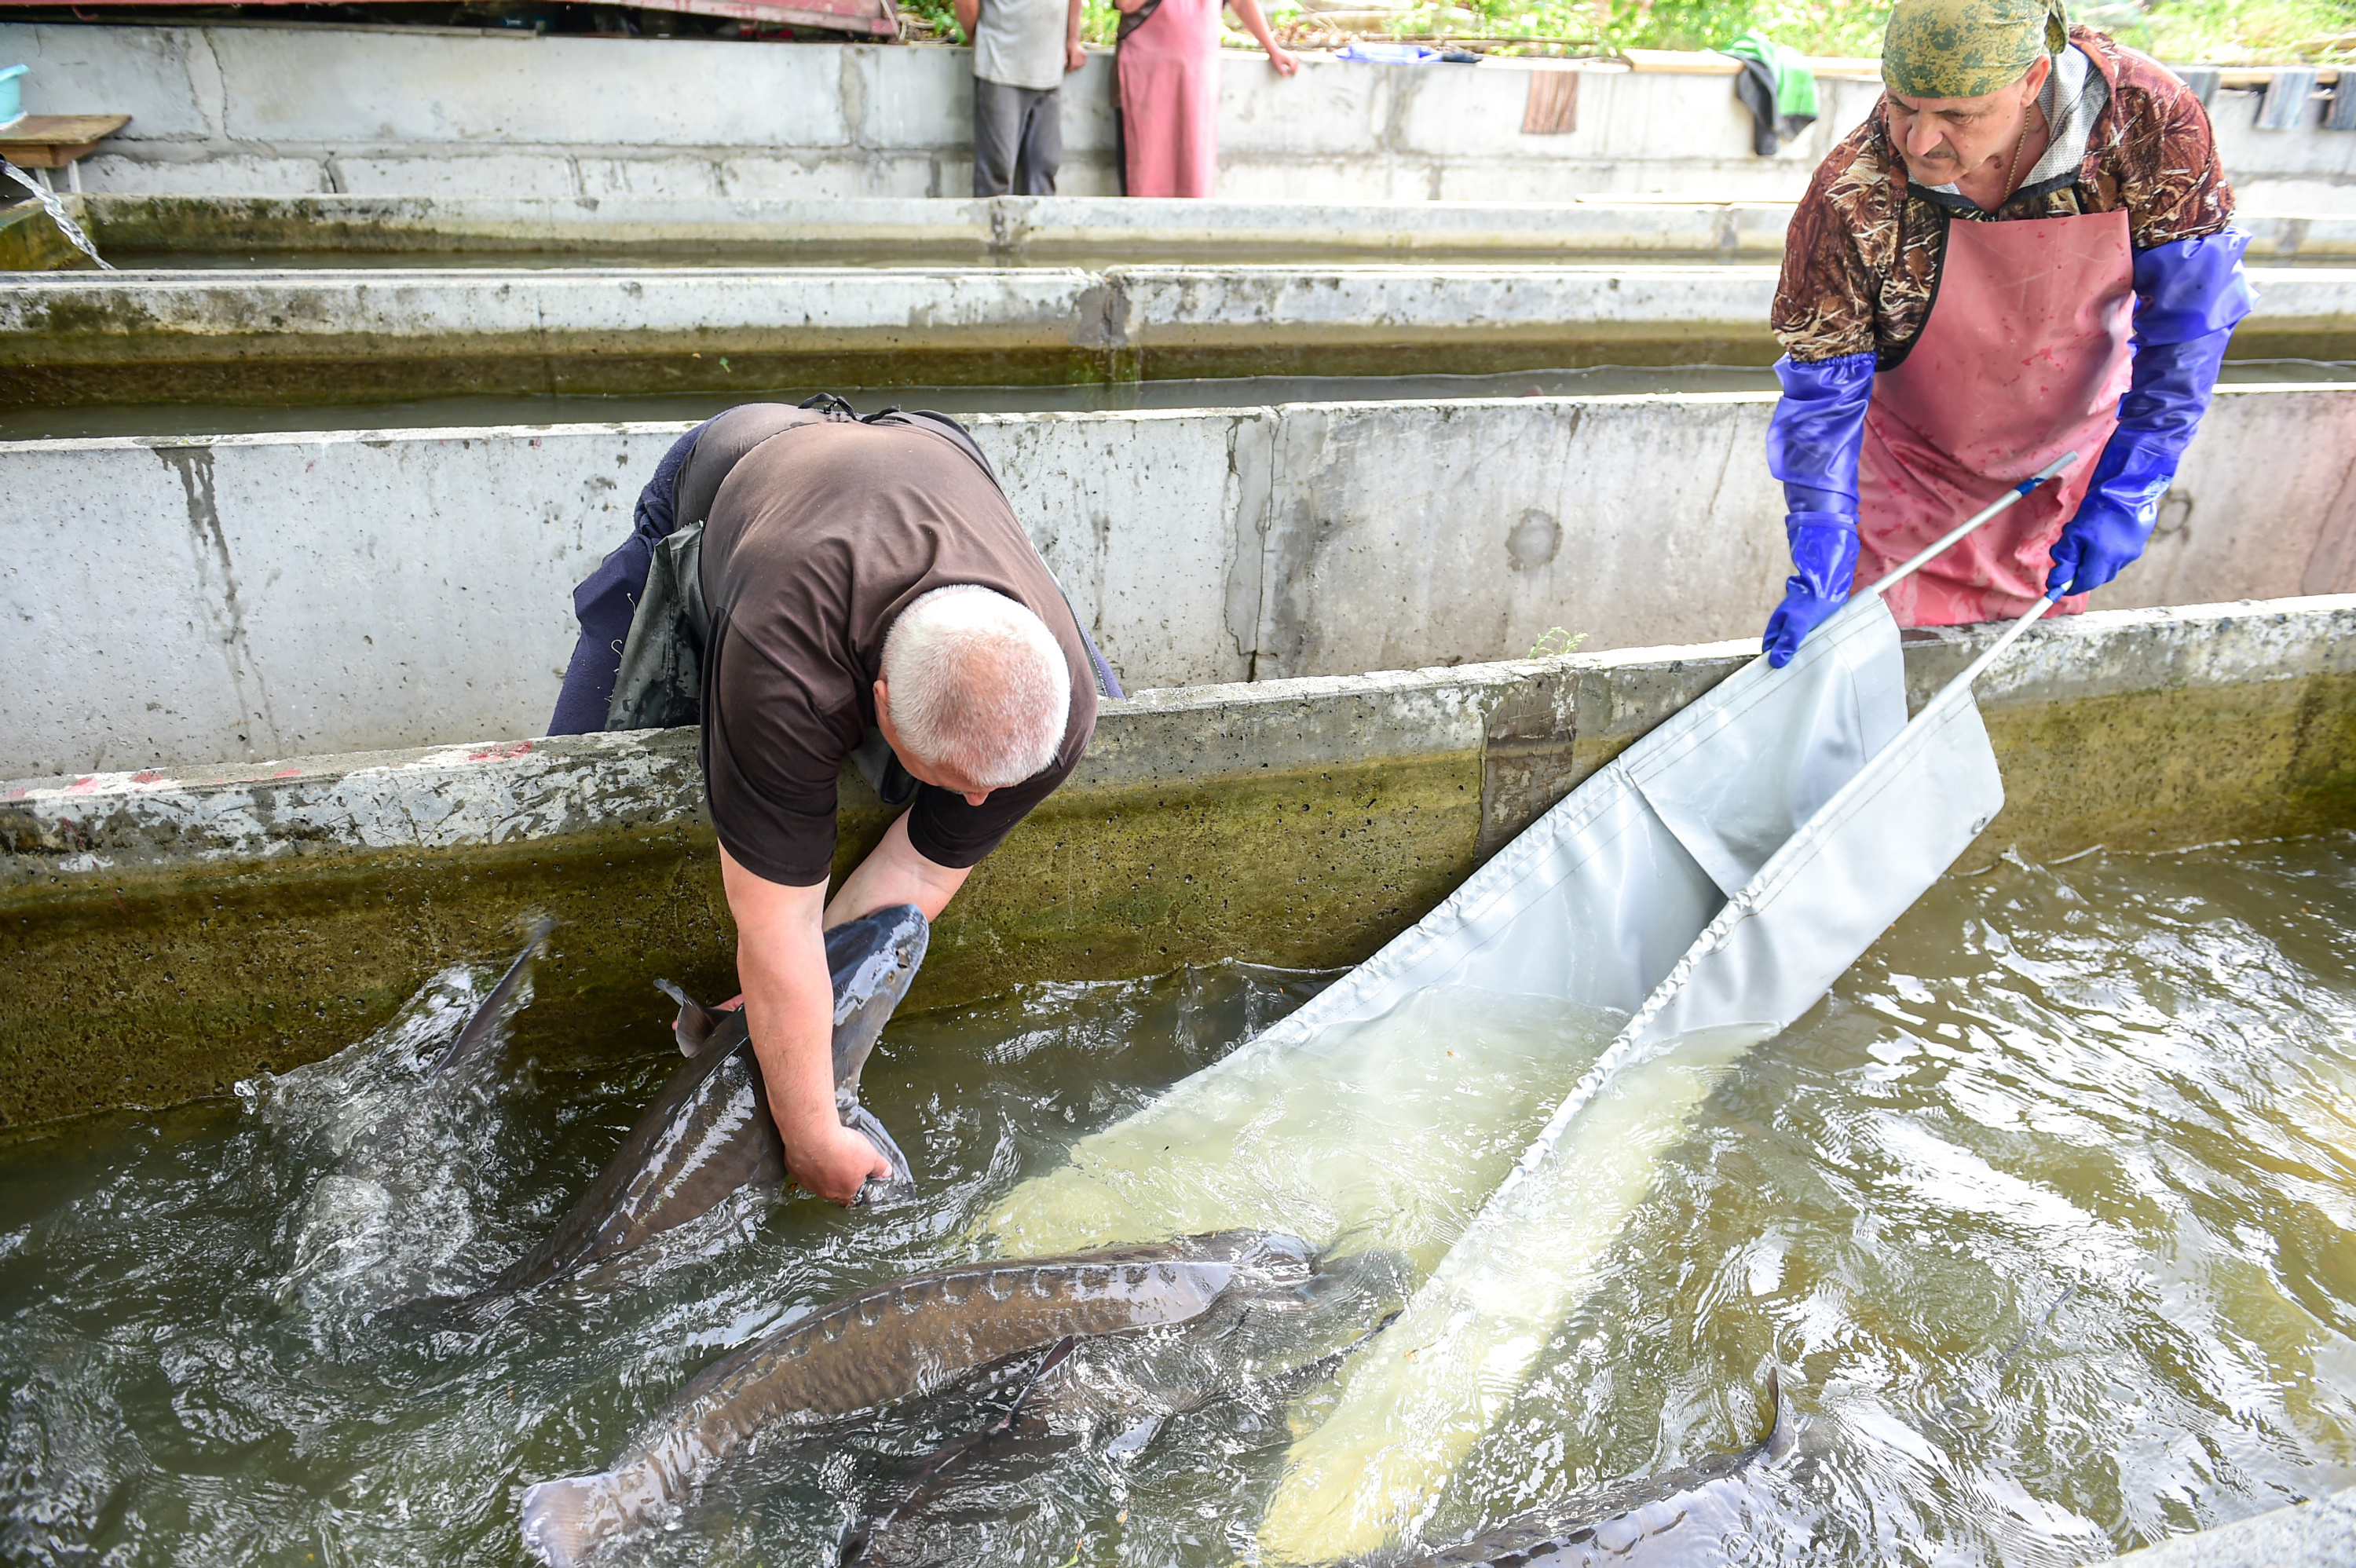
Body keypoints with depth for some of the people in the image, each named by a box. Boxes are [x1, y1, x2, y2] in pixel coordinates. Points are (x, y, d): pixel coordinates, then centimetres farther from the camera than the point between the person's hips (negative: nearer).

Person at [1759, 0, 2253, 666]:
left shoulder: (2148, 120, -26)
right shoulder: (1848, 200, -31)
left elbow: (2186, 322, -15)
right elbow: (1821, 396, -23)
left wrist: (2125, 499, -18)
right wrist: (1820, 580, -27)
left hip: (2072, 460, 2)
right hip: (1914, 476, -2)